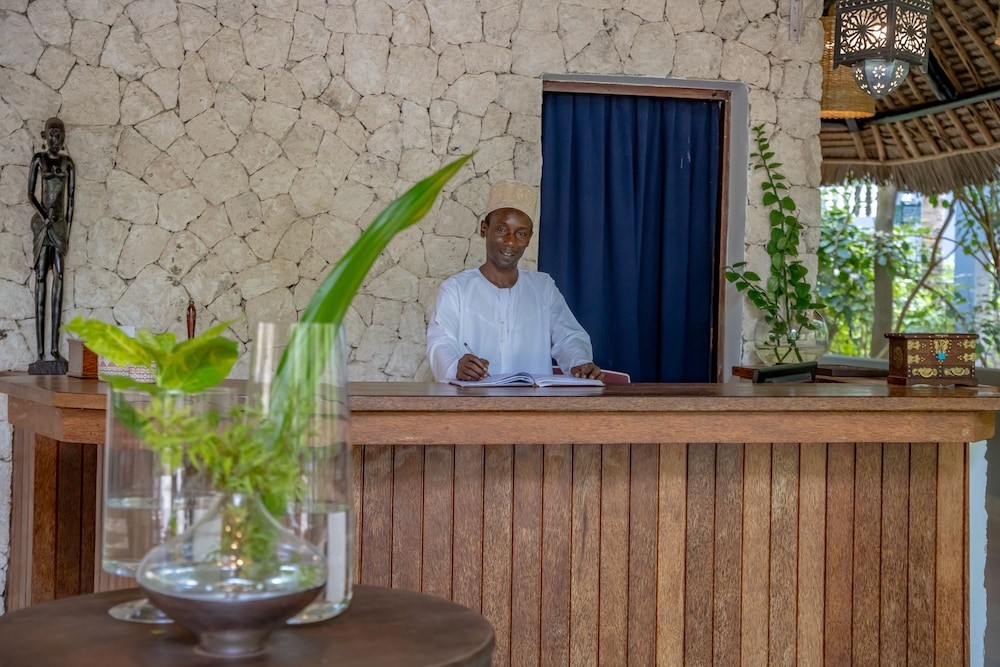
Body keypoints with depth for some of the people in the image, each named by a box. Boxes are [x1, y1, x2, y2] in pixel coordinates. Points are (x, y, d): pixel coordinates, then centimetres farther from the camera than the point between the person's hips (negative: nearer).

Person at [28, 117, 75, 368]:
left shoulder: (67, 163, 11)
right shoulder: (38, 160, 1)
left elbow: (71, 198, 10)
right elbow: (30, 194, -1)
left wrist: (68, 229, 4)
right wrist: (44, 216, -12)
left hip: (60, 223, 3)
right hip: (42, 223, -3)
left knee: (59, 278, -3)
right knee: (41, 278, -6)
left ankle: (55, 348, -4)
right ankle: (40, 351, -9)